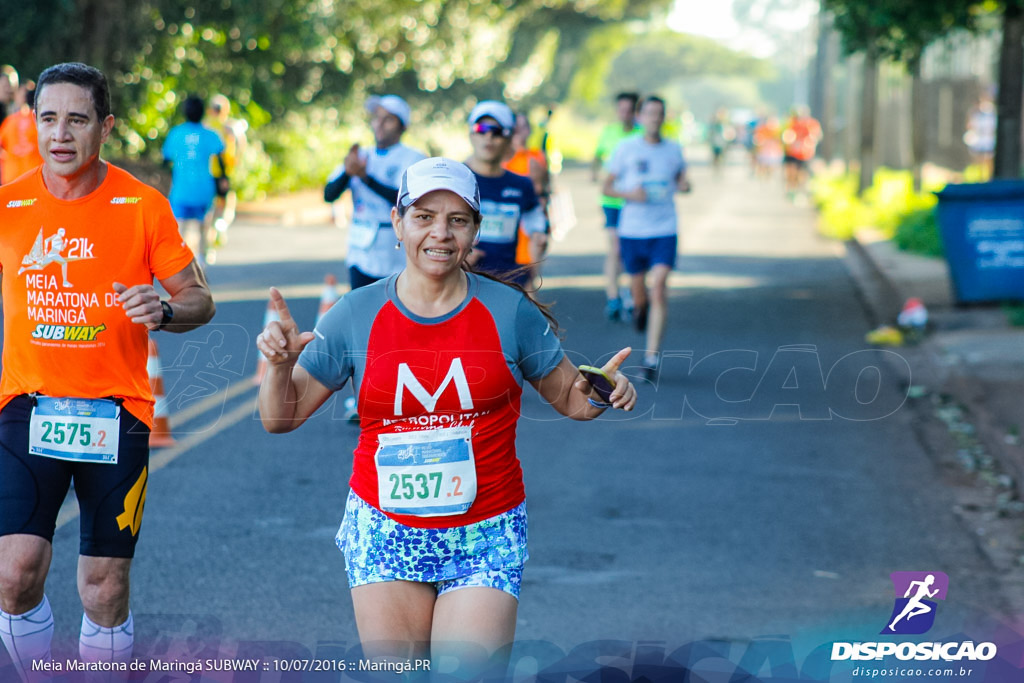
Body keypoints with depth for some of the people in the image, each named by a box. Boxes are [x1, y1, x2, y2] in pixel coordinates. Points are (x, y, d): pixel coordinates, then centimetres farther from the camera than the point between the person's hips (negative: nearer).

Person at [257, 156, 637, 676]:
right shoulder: (357, 315, -1)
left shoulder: (508, 311, -2)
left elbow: (569, 397, 8)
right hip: (384, 532, 1)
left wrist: (601, 394, -14)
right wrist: (280, 365, -16)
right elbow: (280, 417, 3)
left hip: (485, 536, -1)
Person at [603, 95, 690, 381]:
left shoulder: (673, 149, 5)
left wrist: (684, 186, -5)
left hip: (664, 231, 0)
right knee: (639, 291, 8)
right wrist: (629, 194, -16)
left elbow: (680, 179, 20)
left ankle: (652, 355, -13)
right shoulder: (627, 148, 0)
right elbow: (607, 187, 4)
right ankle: (641, 309, 48)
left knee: (659, 287, -16)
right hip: (631, 230, 0)